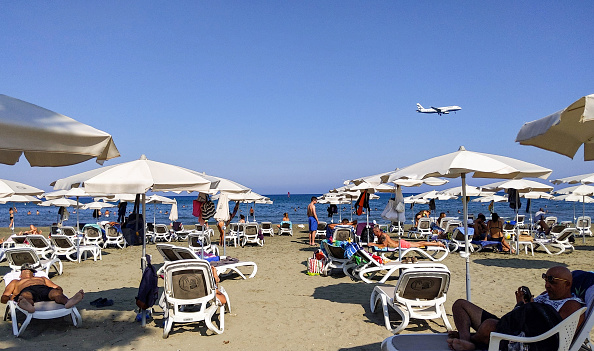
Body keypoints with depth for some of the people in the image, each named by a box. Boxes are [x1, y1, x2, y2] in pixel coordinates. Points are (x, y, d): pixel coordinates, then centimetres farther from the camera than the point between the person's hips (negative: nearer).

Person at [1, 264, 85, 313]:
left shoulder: (42, 278, 44)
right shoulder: (15, 282, 40)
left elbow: (56, 287, 31)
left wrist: (59, 289, 4)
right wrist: (9, 298, -3)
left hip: (45, 289, 1)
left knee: (56, 292, -35)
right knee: (26, 295, -40)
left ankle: (68, 302, -69)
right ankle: (28, 306, -76)